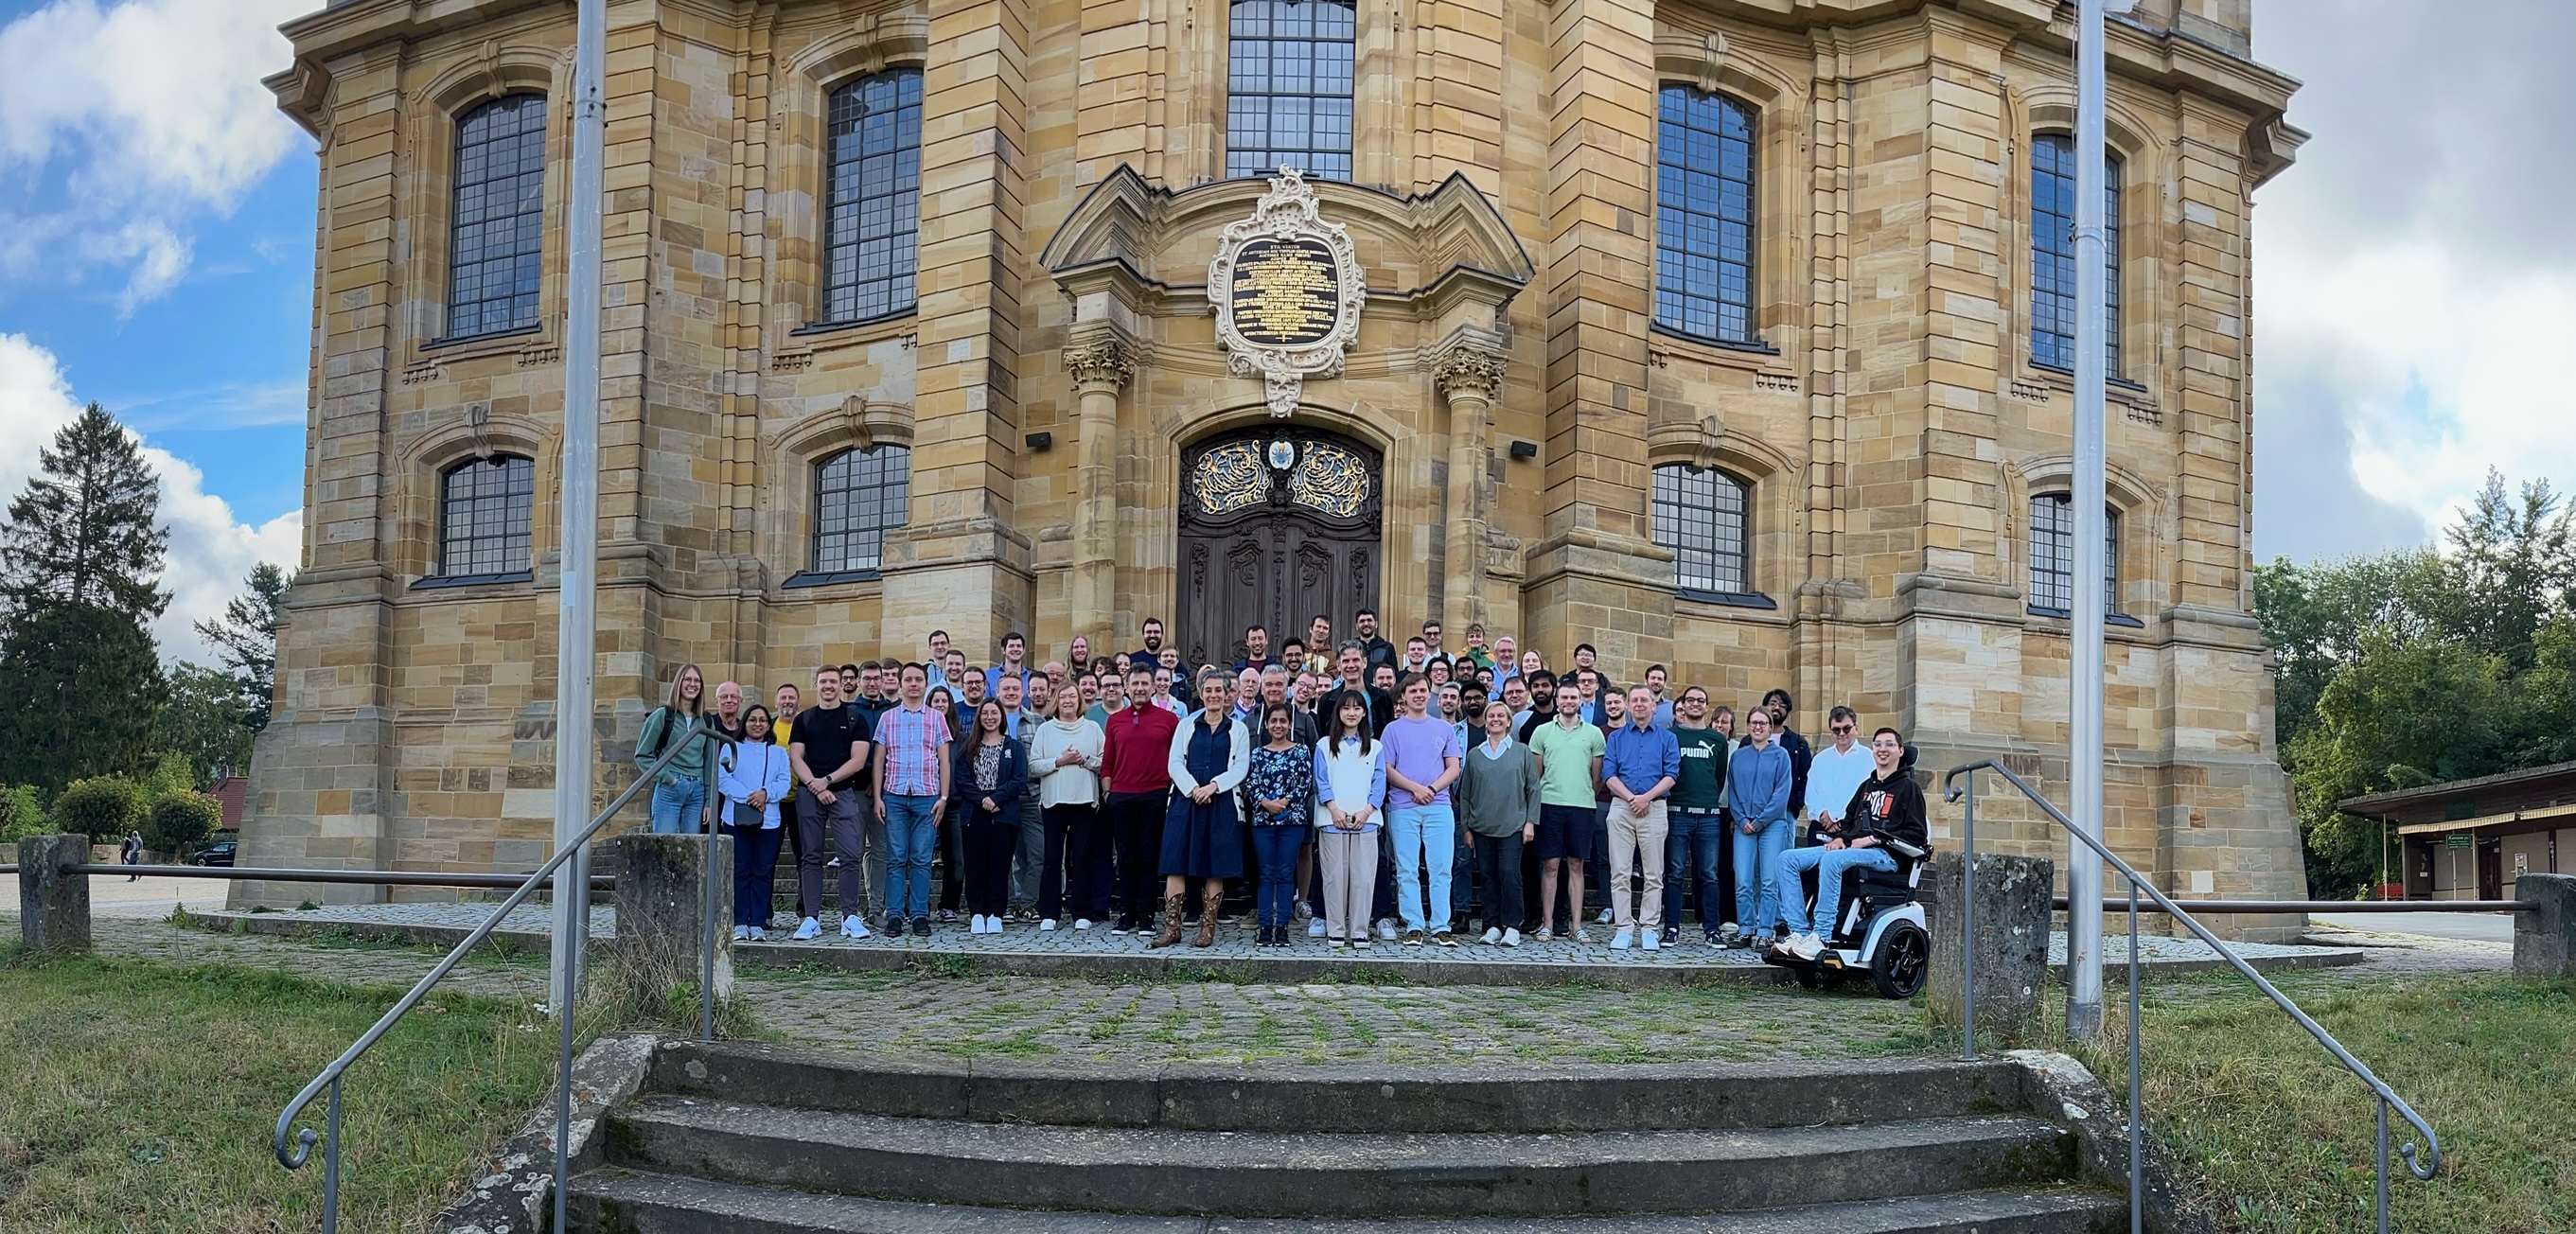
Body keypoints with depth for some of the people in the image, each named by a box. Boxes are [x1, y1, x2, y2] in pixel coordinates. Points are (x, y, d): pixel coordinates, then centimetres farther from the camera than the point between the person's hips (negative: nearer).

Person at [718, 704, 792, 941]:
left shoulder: (779, 753, 18)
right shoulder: (731, 749, 12)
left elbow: (785, 782, 4)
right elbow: (723, 779, -3)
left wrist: (765, 793, -16)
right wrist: (747, 797, -16)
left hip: (769, 821, 2)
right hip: (736, 819, -2)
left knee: (763, 873, 0)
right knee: (740, 871, -2)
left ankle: (758, 923, 3)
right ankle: (740, 923, 1)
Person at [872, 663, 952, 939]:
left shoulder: (937, 717, 9)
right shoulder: (887, 717, 11)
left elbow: (944, 761, 8)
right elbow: (879, 760, 10)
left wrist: (943, 796, -1)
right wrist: (877, 797, 2)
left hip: (926, 796, -1)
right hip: (894, 796, 1)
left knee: (921, 859, 0)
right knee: (895, 859, 1)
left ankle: (920, 915, 5)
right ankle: (894, 916, 4)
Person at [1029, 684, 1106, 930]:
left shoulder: (1093, 729, 8)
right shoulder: (1045, 730, 8)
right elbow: (1033, 766, 0)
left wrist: (1084, 759, -11)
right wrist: (1059, 761, -10)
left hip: (1085, 800, 0)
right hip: (1054, 800, 0)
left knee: (1083, 857, 1)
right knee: (1052, 857, 0)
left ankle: (1083, 914, 6)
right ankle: (1048, 913, 4)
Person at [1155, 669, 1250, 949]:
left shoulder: (1237, 730, 9)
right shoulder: (1187, 726, 12)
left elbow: (1241, 768, -1)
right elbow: (1175, 763, 3)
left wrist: (1213, 786, -14)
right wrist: (1193, 788, -13)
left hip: (1220, 804, -1)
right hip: (1185, 800, 1)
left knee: (1215, 867, 0)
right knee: (1176, 864, -4)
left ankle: (1208, 928, 6)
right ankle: (1172, 926, -1)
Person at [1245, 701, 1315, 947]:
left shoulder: (1302, 752, 3)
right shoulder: (1258, 754, 9)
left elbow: (1306, 784, -3)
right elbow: (1251, 785, 1)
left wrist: (1285, 802, -14)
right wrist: (1265, 802, -15)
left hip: (1292, 819, -2)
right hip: (1262, 819, 2)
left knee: (1286, 874, 1)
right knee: (1266, 874, 4)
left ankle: (1282, 927, 5)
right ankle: (1265, 927, 6)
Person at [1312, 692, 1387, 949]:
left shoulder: (1375, 748, 13)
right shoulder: (1325, 746, 9)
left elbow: (1379, 783, 6)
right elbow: (1321, 782, 3)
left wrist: (1366, 811, -8)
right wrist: (1335, 810, -11)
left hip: (1365, 820, 1)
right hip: (1332, 820, -1)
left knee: (1363, 877, -2)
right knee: (1335, 876, -1)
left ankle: (1359, 931, 3)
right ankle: (1335, 931, 4)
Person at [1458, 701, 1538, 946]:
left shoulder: (1522, 752, 5)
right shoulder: (1474, 754, 10)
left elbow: (1533, 788, 4)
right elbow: (1465, 793, 12)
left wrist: (1530, 822, -2)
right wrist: (1466, 826, 8)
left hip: (1513, 826, -3)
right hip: (1482, 826, 3)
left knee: (1509, 874, -10)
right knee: (1489, 877, 4)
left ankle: (1512, 928, -5)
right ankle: (1493, 927, 9)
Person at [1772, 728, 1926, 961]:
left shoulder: (1909, 787, 6)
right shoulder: (1866, 786, 26)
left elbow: (1916, 835, -4)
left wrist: (1873, 839, -12)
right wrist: (1840, 838, 8)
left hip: (1884, 855, -8)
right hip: (1849, 848, 8)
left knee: (1831, 860, -38)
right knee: (1786, 859, -12)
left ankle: (1820, 938, -39)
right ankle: (1799, 932, -22)